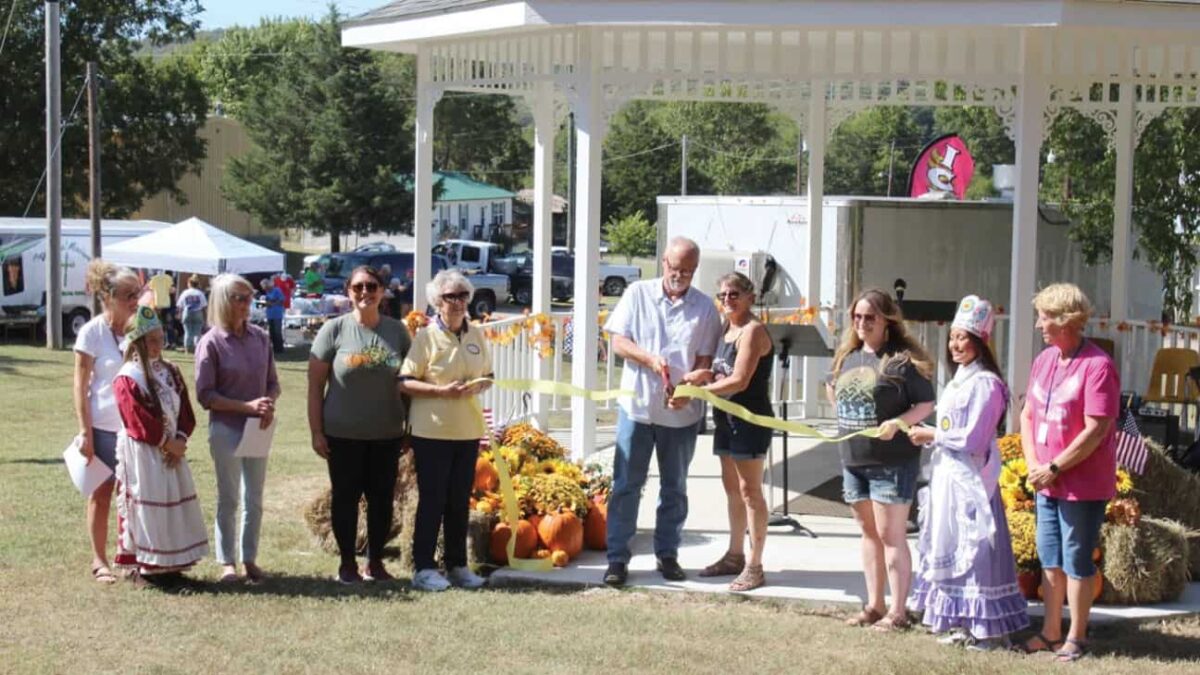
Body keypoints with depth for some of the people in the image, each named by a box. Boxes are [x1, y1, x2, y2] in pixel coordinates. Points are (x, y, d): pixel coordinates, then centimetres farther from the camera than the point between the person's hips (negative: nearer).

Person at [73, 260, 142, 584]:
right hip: (103, 427, -4)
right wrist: (85, 432, -12)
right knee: (101, 495, 7)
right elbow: (80, 386, -8)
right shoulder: (92, 332, -9)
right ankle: (99, 561, 15)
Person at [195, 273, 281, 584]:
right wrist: (247, 406, -19)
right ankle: (226, 562, 15)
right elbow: (205, 394, -11)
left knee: (254, 498, 11)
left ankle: (250, 559, 22)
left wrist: (269, 406, -12)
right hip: (225, 429, -4)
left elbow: (273, 383, 9)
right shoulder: (211, 342, -10)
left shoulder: (260, 338, 3)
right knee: (228, 499, 6)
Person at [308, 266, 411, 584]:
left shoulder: (397, 331, 3)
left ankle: (375, 561, 22)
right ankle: (347, 563, 18)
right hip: (344, 434, -2)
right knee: (346, 497, 6)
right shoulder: (334, 330, -4)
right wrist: (316, 432, -7)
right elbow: (315, 384, -3)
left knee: (382, 497, 9)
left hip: (387, 434, 2)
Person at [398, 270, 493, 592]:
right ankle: (423, 568, 5)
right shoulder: (426, 336, -7)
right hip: (432, 430, -5)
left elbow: (488, 376, 17)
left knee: (460, 500, 11)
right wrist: (442, 390, -21)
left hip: (468, 429, 5)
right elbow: (404, 383, -10)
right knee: (432, 500, -1)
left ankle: (457, 565, 20)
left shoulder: (477, 335, 8)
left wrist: (479, 387, -6)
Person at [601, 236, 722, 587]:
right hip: (637, 405, -1)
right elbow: (618, 341, -2)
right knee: (626, 484, 1)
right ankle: (617, 557, 6)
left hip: (682, 413, 1)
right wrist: (649, 359, -19)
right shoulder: (638, 294, 1)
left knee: (674, 487, 11)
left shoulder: (705, 307, 0)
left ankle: (667, 554, 22)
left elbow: (705, 360, -2)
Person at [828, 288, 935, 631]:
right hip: (853, 459, 7)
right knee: (868, 532, 14)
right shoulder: (847, 356, 10)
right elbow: (832, 388, 28)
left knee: (890, 535, -4)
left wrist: (898, 422, -25)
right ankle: (874, 605, 23)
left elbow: (927, 403, -10)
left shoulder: (903, 359, -11)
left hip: (893, 461, -7)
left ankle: (897, 612, 2)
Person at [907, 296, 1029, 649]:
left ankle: (989, 629, -1)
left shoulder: (984, 383, -15)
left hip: (970, 477, -10)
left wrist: (932, 435, -12)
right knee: (949, 547, 12)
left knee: (974, 549, -6)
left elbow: (972, 438, -19)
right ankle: (962, 623, 20)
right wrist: (930, 437, 6)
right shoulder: (960, 379, 15)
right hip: (947, 474, 10)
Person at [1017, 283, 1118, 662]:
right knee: (1050, 559, 14)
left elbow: (1096, 431, -20)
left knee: (1076, 561, 2)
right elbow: (1028, 414, 14)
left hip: (1083, 485, -7)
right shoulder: (1044, 360, 8)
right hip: (1047, 483, 7)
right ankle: (1050, 633, 25)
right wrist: (1033, 464, 1)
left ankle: (1076, 638, 14)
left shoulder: (1097, 366, -16)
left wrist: (1054, 468, -15)